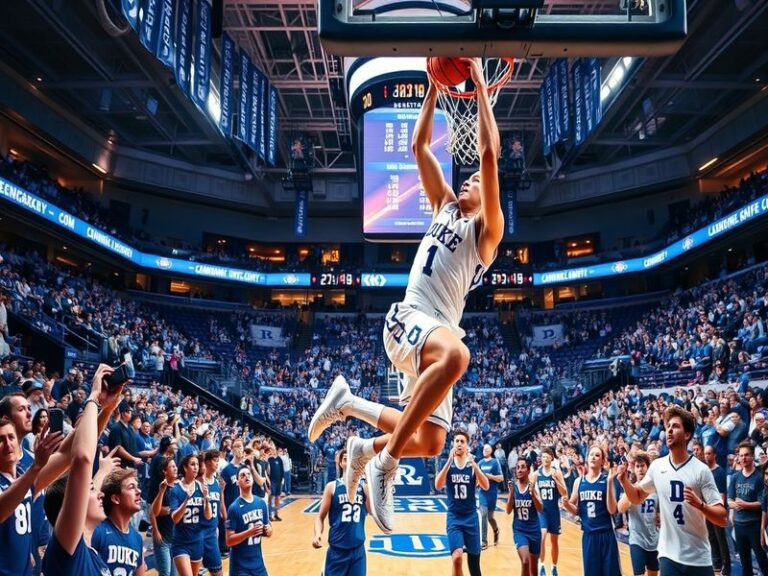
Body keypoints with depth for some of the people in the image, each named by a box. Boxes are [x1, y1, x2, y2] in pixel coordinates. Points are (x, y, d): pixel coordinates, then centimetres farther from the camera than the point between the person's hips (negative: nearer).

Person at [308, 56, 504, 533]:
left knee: (431, 443, -1)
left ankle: (368, 448, 28)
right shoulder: (445, 206, 19)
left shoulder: (487, 227, 9)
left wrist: (480, 85, 3)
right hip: (409, 318, -1)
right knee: (457, 354, -37)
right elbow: (420, 146, 20)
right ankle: (386, 462, -28)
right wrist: (435, 85, 19)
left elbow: (489, 152, -1)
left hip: (439, 328, 1)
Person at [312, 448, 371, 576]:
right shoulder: (332, 486, -3)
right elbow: (320, 516, -2)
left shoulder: (363, 486, 3)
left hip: (358, 549, 2)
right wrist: (317, 534, -20)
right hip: (337, 549, -2)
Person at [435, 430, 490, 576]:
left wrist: (473, 464, -27)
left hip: (471, 516, 1)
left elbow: (486, 486, -16)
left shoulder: (473, 465, -1)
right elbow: (438, 486, -18)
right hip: (454, 516, -1)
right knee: (457, 557, -18)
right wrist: (449, 461, -26)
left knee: (474, 558, 9)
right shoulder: (448, 464, -1)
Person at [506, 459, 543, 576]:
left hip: (534, 529, 1)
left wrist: (532, 492, -27)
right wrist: (511, 493, -19)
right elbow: (508, 511, -6)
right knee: (525, 561, -22)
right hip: (519, 530, -1)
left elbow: (540, 509, -14)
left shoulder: (533, 486, -8)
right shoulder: (513, 486, -4)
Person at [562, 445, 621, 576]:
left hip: (606, 535, -3)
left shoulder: (607, 480, -5)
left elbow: (612, 510, -12)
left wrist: (609, 483, -20)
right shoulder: (579, 481, 4)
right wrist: (567, 504, -11)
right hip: (588, 535, 3)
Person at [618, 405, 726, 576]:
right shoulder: (656, 466, 1)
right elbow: (637, 497, 14)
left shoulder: (701, 470, -10)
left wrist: (700, 504, -28)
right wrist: (624, 480, -4)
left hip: (698, 558, -2)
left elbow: (722, 518, -10)